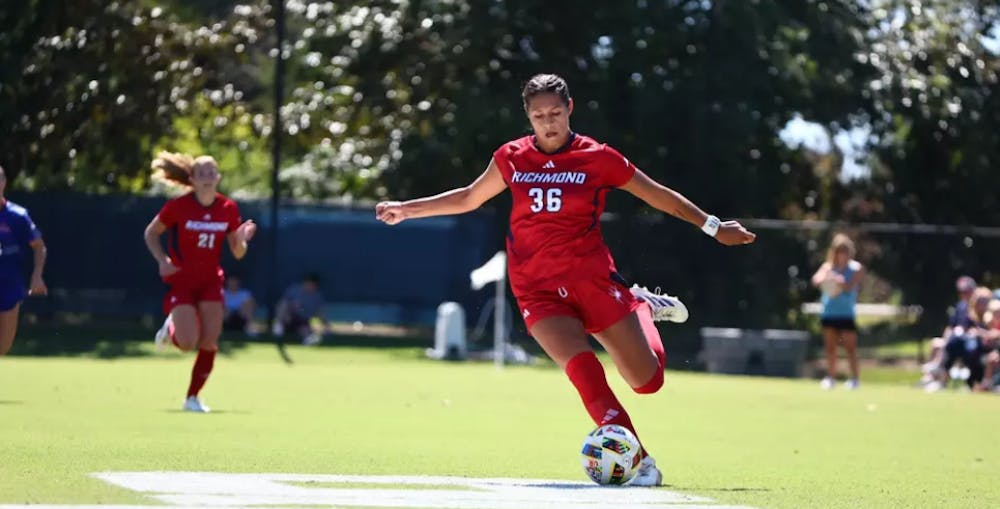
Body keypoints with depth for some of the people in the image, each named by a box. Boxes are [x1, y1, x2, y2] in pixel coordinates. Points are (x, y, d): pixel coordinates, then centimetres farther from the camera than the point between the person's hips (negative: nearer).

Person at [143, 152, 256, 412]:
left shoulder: (228, 209, -4)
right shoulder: (178, 206, -13)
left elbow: (237, 253, 3)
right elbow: (150, 233, 0)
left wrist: (241, 240, -20)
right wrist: (162, 260, -15)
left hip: (211, 281, 3)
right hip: (181, 280, -3)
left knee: (209, 343, -7)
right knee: (187, 343, -15)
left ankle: (193, 397, 8)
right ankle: (171, 327, 23)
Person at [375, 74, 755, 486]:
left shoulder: (597, 158, -3)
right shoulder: (511, 159, 4)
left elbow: (659, 196, 7)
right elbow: (468, 198, 21)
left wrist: (713, 227, 9)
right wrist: (406, 210, 19)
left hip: (591, 277, -1)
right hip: (538, 290, 1)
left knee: (647, 380, -3)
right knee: (581, 367, -25)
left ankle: (642, 307, 31)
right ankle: (639, 460, -19)